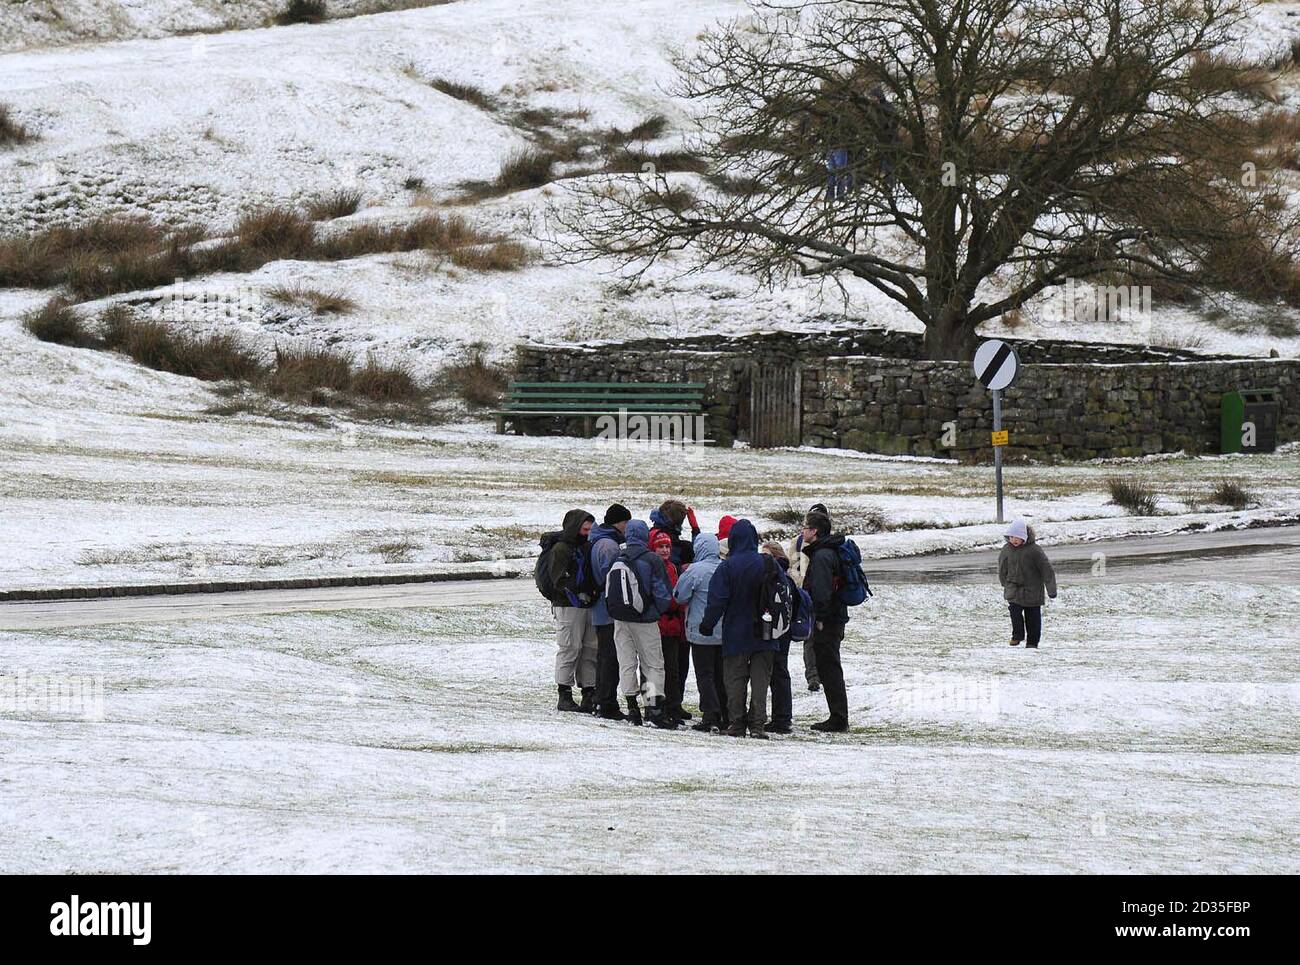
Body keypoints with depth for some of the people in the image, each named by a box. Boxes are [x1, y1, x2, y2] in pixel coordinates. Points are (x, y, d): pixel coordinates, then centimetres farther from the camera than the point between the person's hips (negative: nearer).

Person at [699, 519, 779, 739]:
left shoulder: (727, 566, -11)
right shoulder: (767, 564, -2)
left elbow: (717, 600, -11)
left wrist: (707, 625, 1)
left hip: (736, 634, -2)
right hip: (764, 636, 3)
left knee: (735, 679, 6)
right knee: (760, 679, 5)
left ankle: (736, 723, 4)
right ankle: (757, 724, -1)